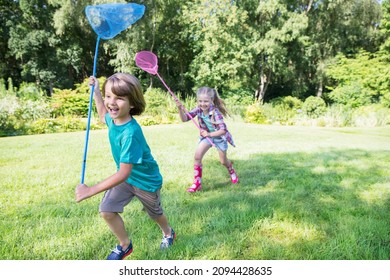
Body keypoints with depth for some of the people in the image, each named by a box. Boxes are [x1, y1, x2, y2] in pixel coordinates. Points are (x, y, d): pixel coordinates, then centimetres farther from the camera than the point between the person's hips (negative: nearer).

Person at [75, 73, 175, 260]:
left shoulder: (130, 133, -39)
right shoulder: (114, 118, -15)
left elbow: (123, 174, -37)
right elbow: (103, 116, 15)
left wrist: (90, 191, -34)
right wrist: (96, 92, 8)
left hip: (146, 181, -6)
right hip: (125, 177, 6)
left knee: (155, 214, 20)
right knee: (106, 211, -7)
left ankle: (168, 233, 55)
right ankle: (125, 245, 20)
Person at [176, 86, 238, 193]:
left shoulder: (215, 112, -33)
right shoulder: (198, 109, -21)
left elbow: (223, 130, -36)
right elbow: (184, 118, -27)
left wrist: (209, 134, -45)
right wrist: (180, 108, -42)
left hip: (219, 137, -3)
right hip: (207, 136, 3)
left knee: (223, 161, 14)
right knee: (197, 157, -15)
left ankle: (232, 172, 49)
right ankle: (197, 183, -4)